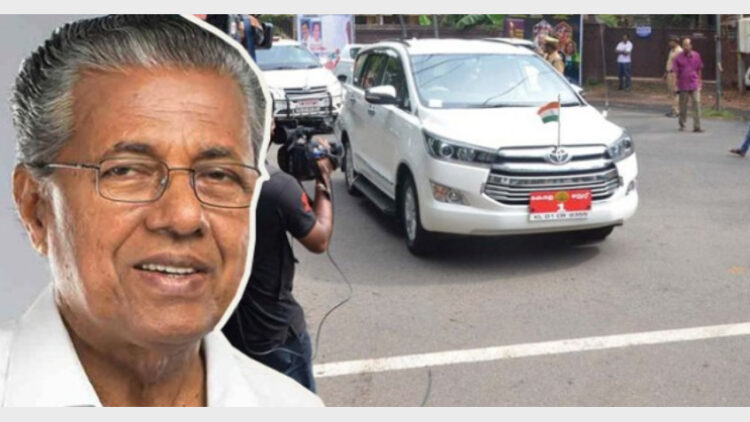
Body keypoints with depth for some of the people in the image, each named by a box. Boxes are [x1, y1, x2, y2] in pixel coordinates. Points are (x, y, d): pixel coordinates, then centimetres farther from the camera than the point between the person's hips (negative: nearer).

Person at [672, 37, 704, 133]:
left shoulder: (696, 56, 3)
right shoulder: (679, 57, -2)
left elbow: (699, 70, 13)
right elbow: (675, 71, -2)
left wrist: (699, 81, 14)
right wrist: (676, 84, -8)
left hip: (694, 85, 1)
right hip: (683, 85, 0)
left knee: (697, 103, -8)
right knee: (683, 105, 10)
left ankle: (697, 126, -7)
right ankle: (682, 124, 26)